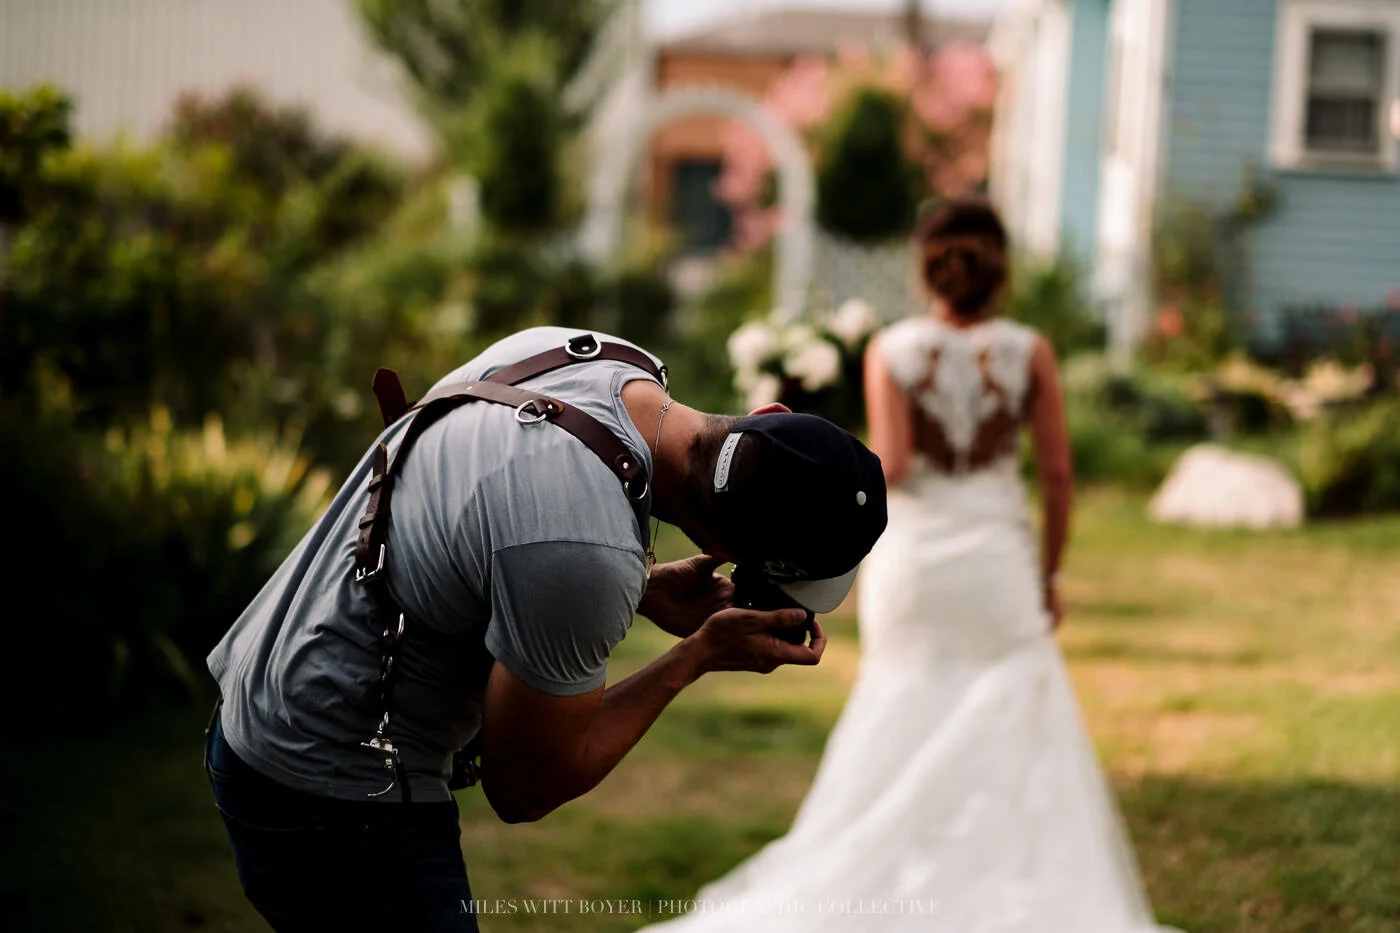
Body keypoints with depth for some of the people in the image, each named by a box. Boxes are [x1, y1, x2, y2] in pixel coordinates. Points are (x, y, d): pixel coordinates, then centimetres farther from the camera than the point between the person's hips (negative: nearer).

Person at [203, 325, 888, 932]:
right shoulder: (593, 559, -32)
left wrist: (647, 590, 4)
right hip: (336, 803, -10)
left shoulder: (589, 351, -6)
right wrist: (699, 656, -12)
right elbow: (524, 790, -16)